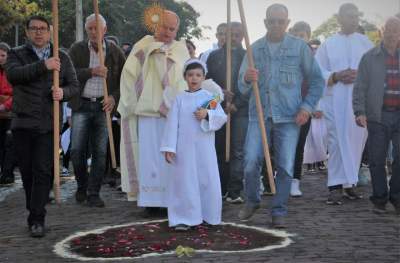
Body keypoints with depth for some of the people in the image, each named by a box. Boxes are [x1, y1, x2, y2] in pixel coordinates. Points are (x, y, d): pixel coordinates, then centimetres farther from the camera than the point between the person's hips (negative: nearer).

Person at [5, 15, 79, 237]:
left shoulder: (62, 58, 12)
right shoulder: (17, 54, 7)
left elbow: (74, 86, 11)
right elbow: (12, 74, -15)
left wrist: (63, 92, -12)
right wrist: (43, 65, -25)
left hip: (49, 124, 0)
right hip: (23, 123, 1)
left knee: (43, 171, -8)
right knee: (27, 171, 8)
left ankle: (37, 219, -6)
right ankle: (34, 213, 23)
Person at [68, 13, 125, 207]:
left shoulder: (115, 52, 6)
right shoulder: (77, 49, 5)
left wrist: (114, 97, -9)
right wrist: (91, 71, -20)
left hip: (103, 106, 0)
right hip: (81, 105, 0)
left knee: (100, 152, 0)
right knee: (77, 150, -1)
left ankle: (94, 193, 9)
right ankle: (82, 186, 22)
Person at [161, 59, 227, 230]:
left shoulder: (210, 97, 5)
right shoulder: (180, 99, 4)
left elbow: (222, 117, -3)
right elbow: (172, 123, 0)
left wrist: (207, 115, -21)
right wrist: (169, 148, -6)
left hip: (205, 148, 1)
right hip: (184, 149, 0)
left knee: (207, 181, 5)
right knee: (184, 182, 0)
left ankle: (209, 216, 19)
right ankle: (183, 218, 5)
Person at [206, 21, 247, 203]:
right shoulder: (214, 56, 13)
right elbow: (207, 80, 11)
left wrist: (236, 104, -8)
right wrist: (220, 92, -7)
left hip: (240, 110, -2)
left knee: (237, 151, -6)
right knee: (219, 150, 5)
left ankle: (234, 192, -5)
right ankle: (221, 188, 13)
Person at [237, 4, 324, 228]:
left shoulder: (300, 47, 2)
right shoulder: (255, 49, 7)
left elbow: (317, 80, 7)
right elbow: (242, 88, 5)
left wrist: (307, 106, -4)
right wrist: (246, 79, -19)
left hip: (289, 117, -1)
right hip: (259, 114, 1)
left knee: (285, 167, 0)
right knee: (251, 162, -5)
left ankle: (280, 211, 15)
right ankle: (252, 201, 20)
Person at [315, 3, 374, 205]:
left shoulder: (366, 43, 11)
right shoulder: (328, 44, 8)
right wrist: (336, 76, -13)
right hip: (335, 102, -2)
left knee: (356, 142, 3)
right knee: (337, 142, -5)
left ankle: (350, 183, 14)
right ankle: (336, 186, -5)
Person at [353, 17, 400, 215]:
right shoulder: (370, 58, 6)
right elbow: (360, 88, 2)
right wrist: (360, 112, -10)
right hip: (378, 116, -1)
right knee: (377, 160, 3)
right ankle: (380, 199, 14)